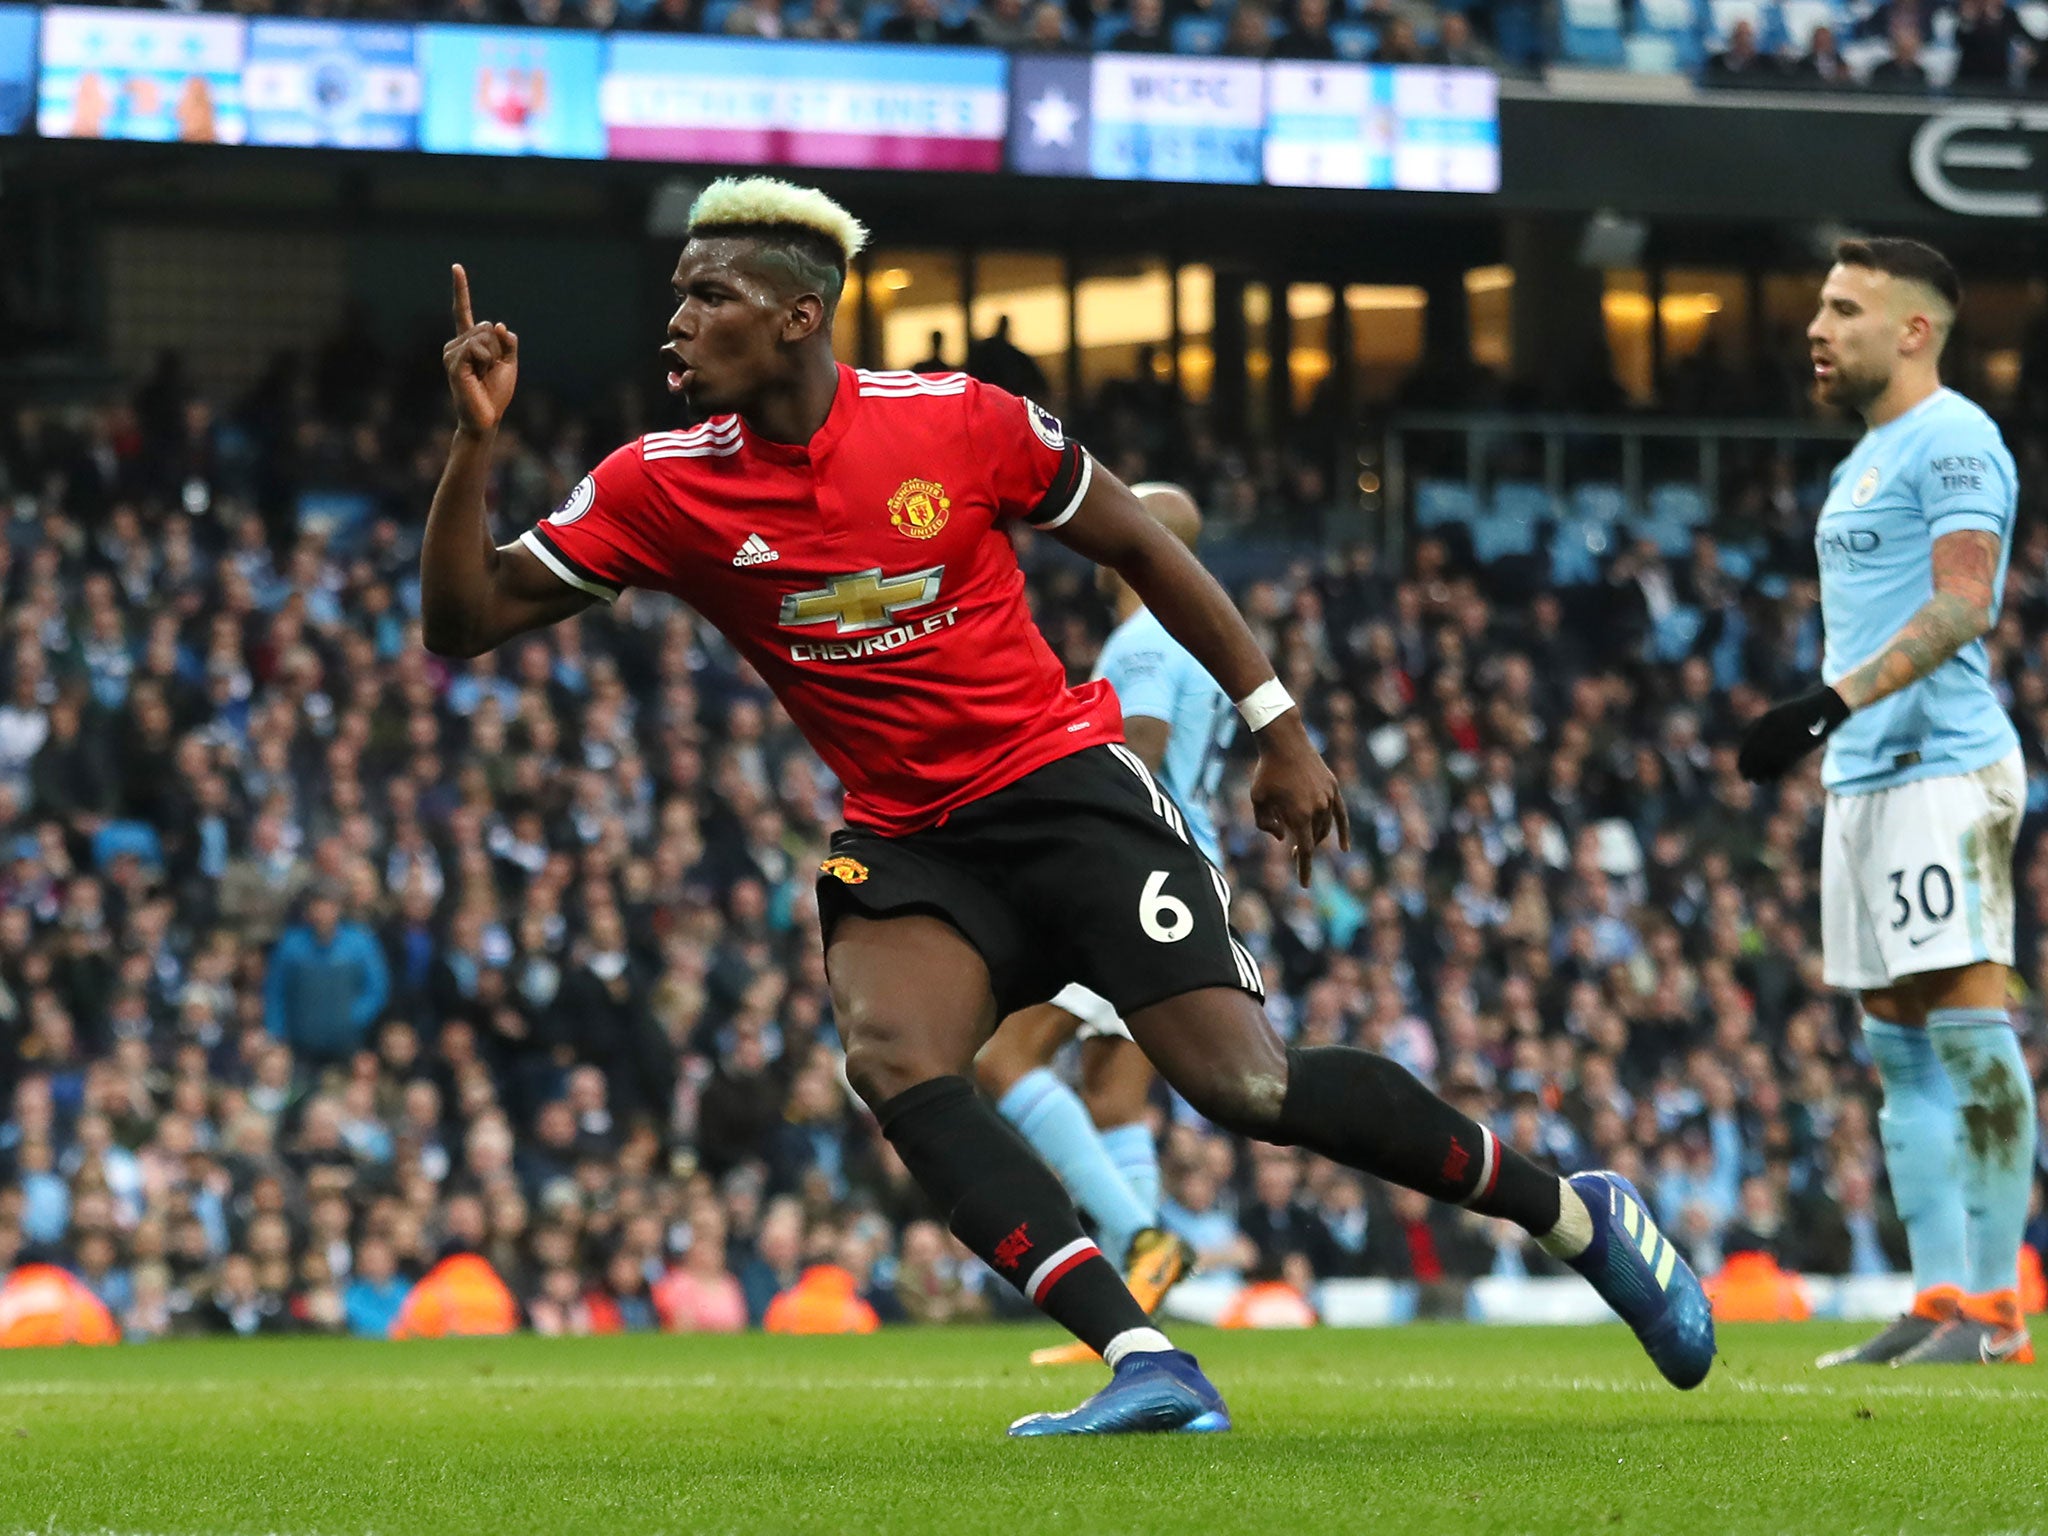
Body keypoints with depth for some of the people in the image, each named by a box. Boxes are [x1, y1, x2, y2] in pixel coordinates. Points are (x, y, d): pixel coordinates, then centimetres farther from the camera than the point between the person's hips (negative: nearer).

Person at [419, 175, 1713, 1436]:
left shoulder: (956, 422, -9)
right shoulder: (661, 488, -4)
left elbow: (1139, 545, 5)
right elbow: (464, 619, -6)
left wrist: (1278, 727, 6)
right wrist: (477, 439, -20)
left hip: (1065, 786, -3)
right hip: (903, 844, 3)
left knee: (1247, 1084, -14)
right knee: (892, 1061, -28)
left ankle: (1577, 1213, 7)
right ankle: (1146, 1367, -31)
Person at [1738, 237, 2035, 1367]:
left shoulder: (1951, 438, -8)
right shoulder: (1868, 458, 22)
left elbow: (1964, 603, -19)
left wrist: (1834, 701, -26)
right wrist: (1825, 727, 22)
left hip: (1941, 770, -10)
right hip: (1863, 775, 10)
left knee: (1966, 1025, -11)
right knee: (1900, 1047, 7)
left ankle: (1993, 1308, -12)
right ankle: (1939, 1301, 8)